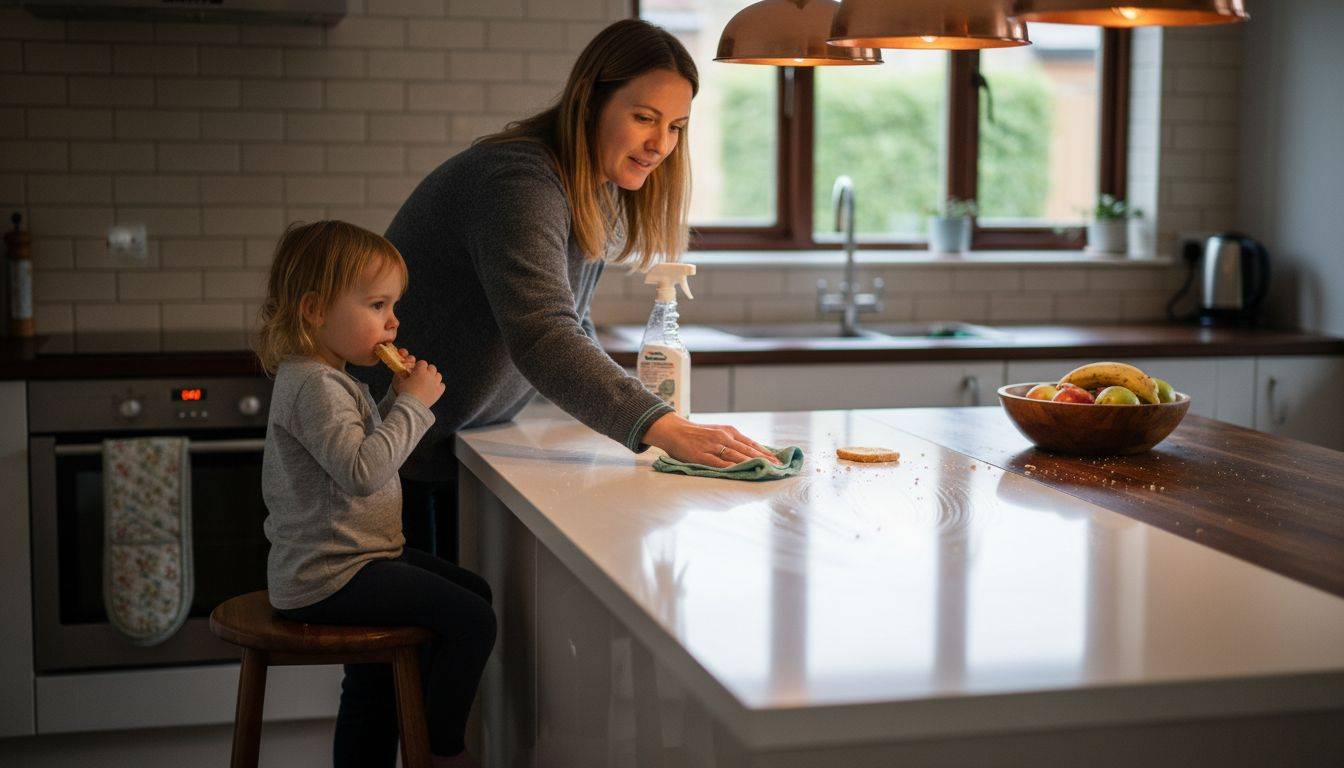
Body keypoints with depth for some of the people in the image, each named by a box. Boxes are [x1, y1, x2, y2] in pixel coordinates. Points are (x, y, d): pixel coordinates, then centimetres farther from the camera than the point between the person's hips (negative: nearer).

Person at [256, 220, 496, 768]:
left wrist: (397, 400, 8)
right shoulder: (312, 386, -20)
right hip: (327, 577, -12)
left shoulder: (330, 378, 13)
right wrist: (413, 404, -20)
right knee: (472, 621, -17)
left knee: (475, 592, 24)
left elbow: (367, 445, 24)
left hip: (358, 554, 12)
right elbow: (362, 470, -30)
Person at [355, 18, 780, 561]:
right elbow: (541, 337, -39)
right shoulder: (518, 180, -25)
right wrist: (664, 429, -48)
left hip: (466, 447, 9)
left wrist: (630, 416, -4)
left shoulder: (599, 195, 5)